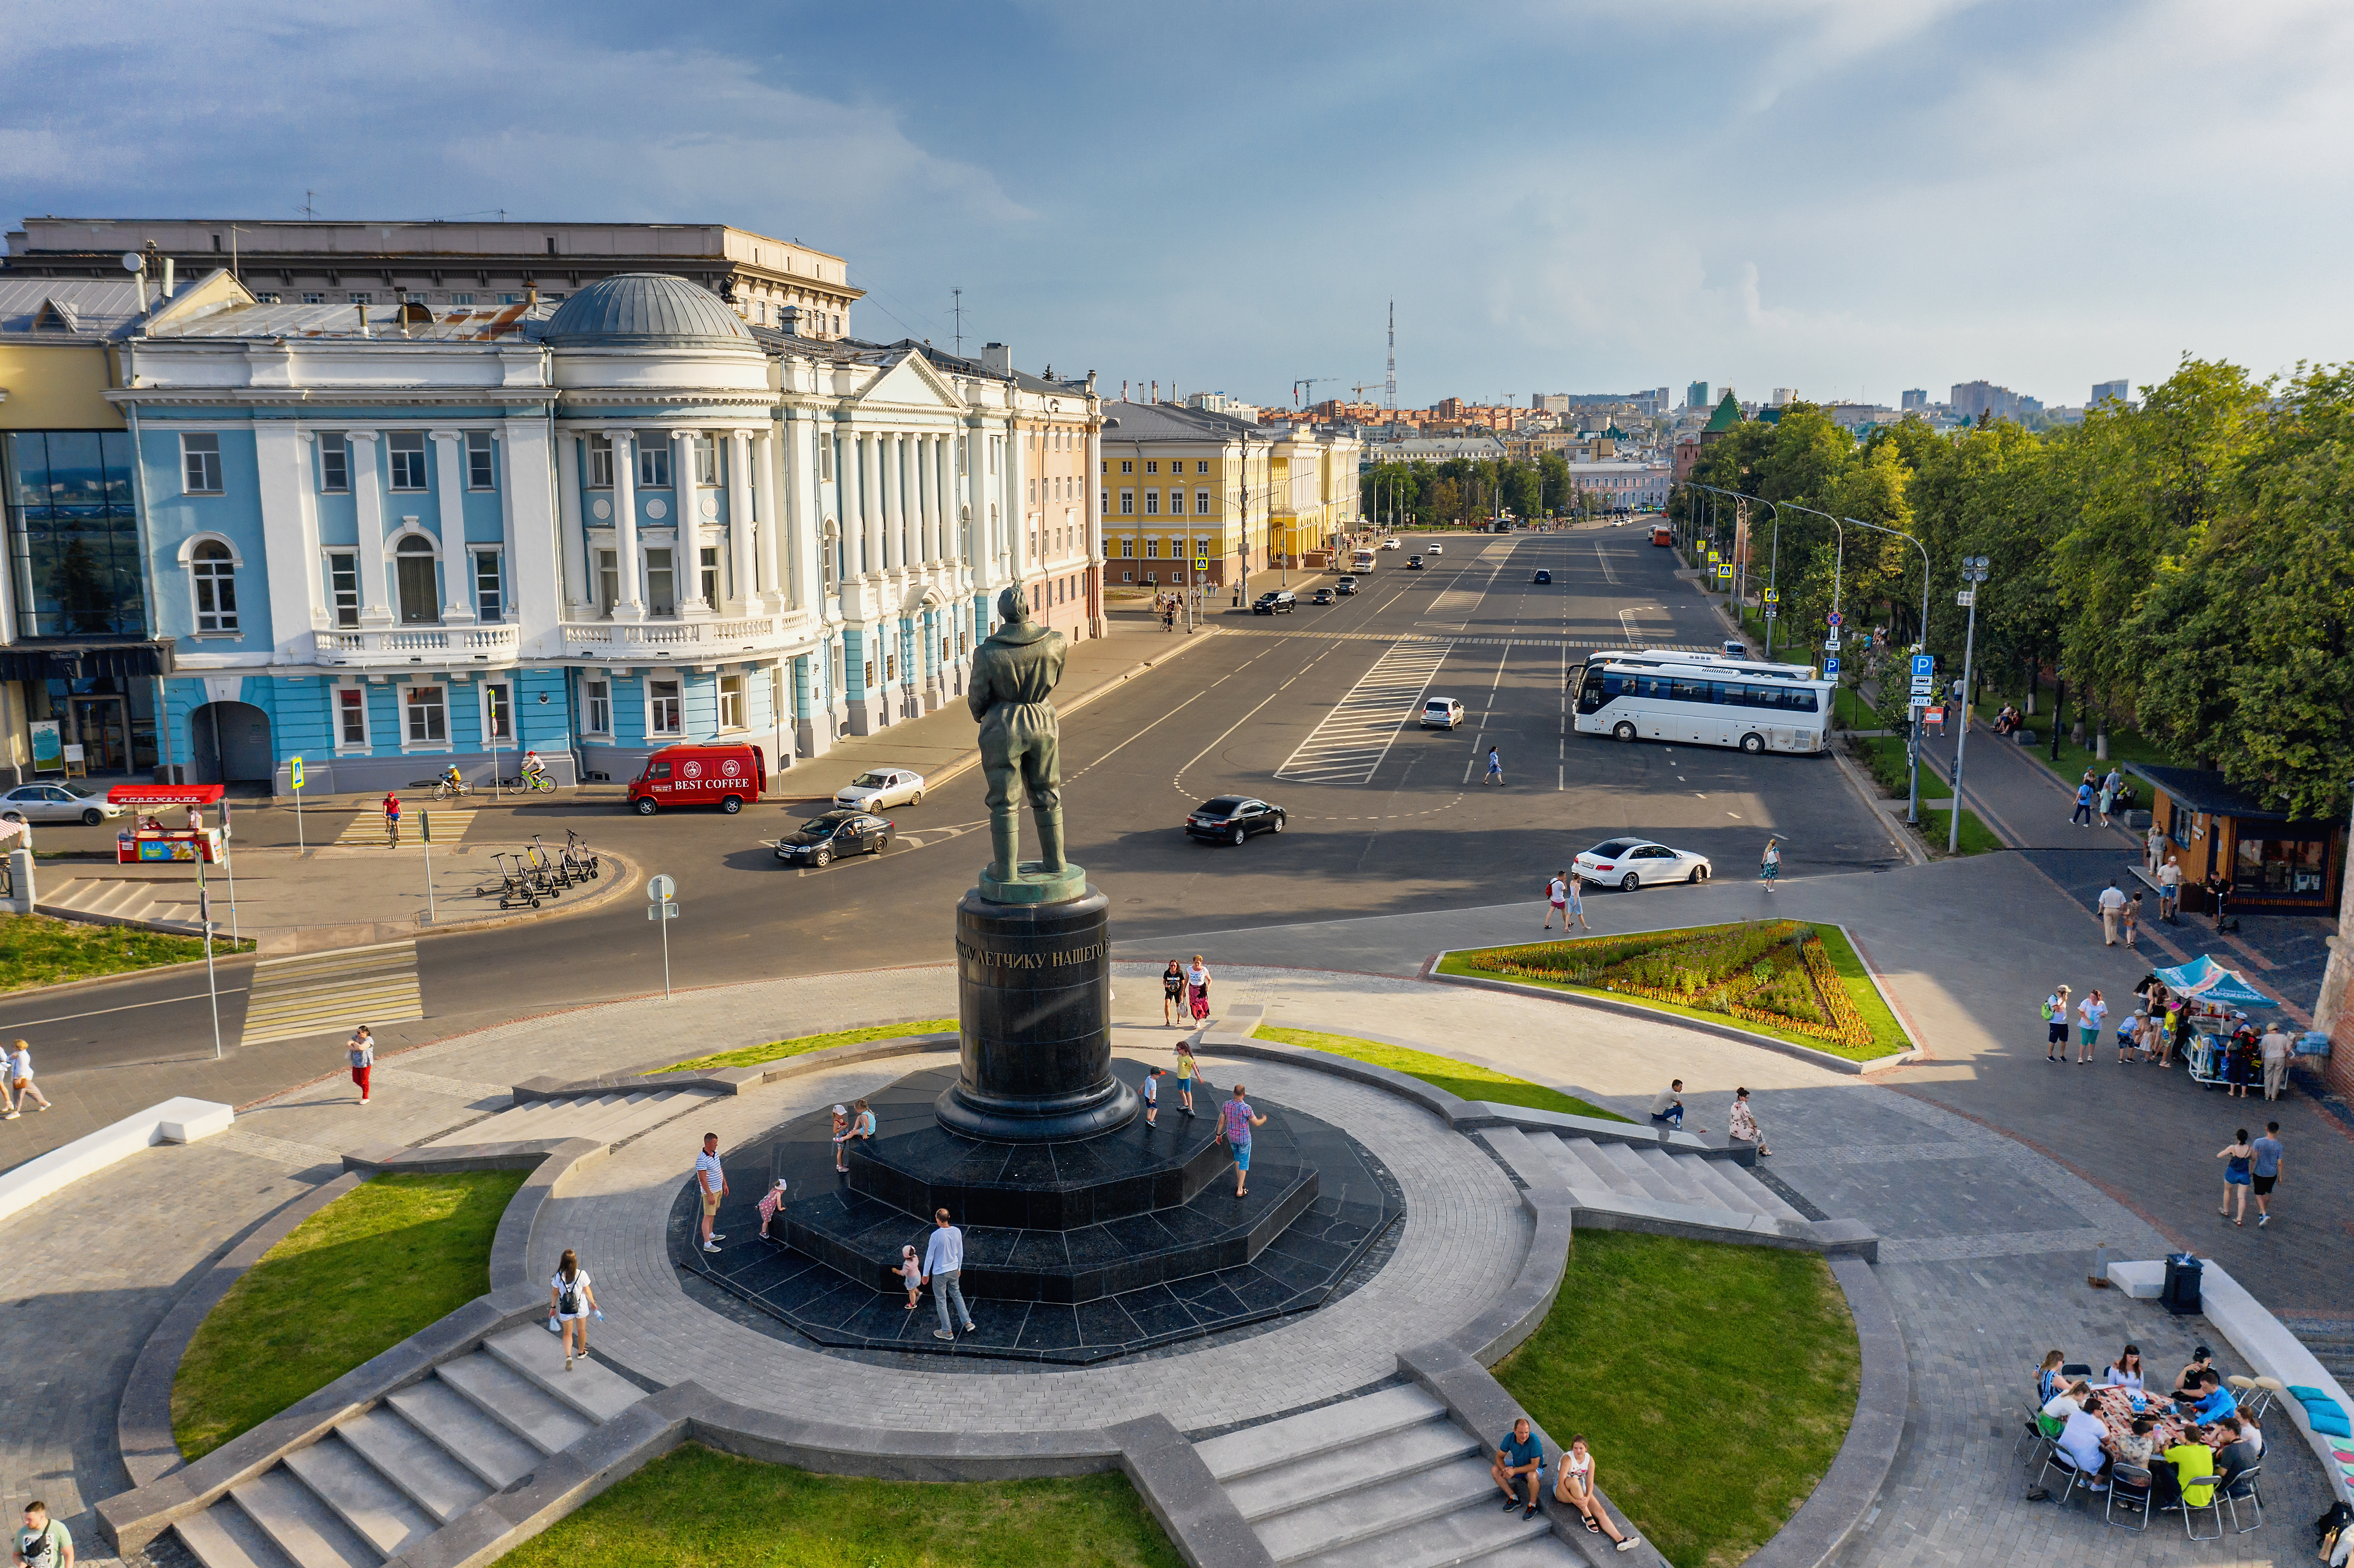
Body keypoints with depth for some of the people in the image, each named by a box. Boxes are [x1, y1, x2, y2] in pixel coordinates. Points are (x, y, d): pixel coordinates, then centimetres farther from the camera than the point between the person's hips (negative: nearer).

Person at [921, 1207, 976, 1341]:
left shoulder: (936, 1236, -24)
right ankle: (968, 1322, 26)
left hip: (940, 1273, -5)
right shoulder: (957, 1232, -8)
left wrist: (926, 1274, -3)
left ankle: (947, 1331, 20)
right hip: (954, 1270, 5)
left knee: (941, 1301, 10)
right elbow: (960, 1253, 5)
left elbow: (929, 1257, -15)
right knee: (957, 1295, 25)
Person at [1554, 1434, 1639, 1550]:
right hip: (1563, 1492, -5)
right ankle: (1587, 1516, -30)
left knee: (1600, 1512, -17)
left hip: (1580, 1490, 5)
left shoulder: (1590, 1460, -7)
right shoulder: (1568, 1459, -22)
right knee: (1574, 1481, -39)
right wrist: (1574, 1500, -35)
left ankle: (1620, 1540, -29)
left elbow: (1590, 1483, -13)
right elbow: (1561, 1482, -27)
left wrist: (1587, 1498, -33)